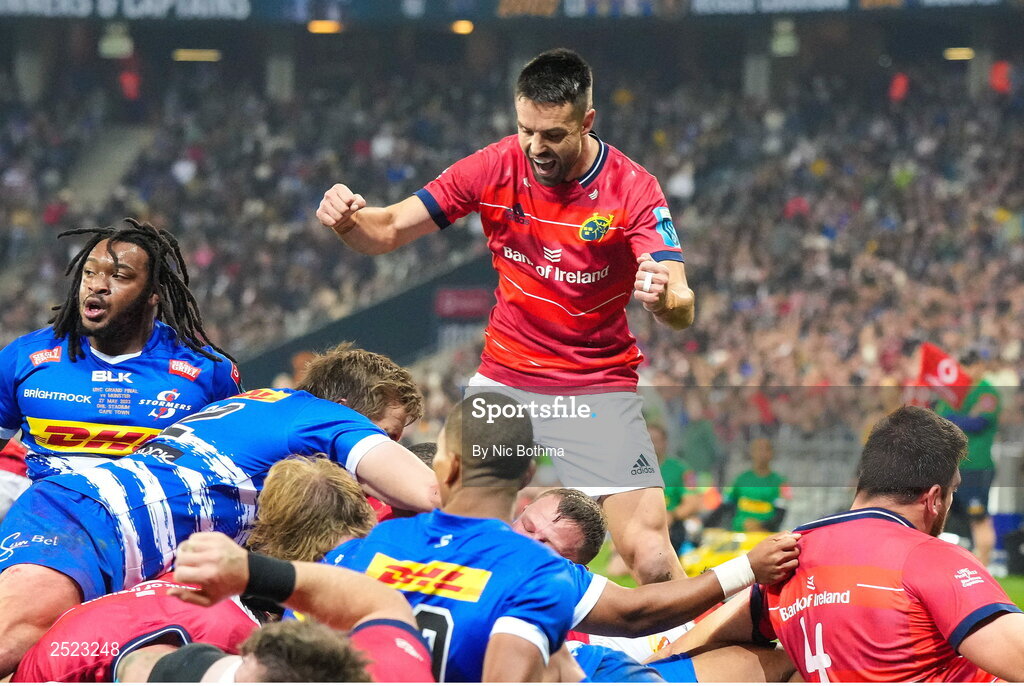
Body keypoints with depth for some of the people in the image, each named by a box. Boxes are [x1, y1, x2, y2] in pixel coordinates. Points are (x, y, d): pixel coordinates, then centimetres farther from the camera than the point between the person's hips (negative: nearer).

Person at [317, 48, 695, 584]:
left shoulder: (633, 188, -14)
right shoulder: (495, 168, -6)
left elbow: (683, 311, -21)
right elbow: (388, 231, -1)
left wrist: (663, 298, -45)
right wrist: (347, 219, -24)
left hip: (596, 389, -3)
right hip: (503, 379, 3)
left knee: (651, 558, -16)